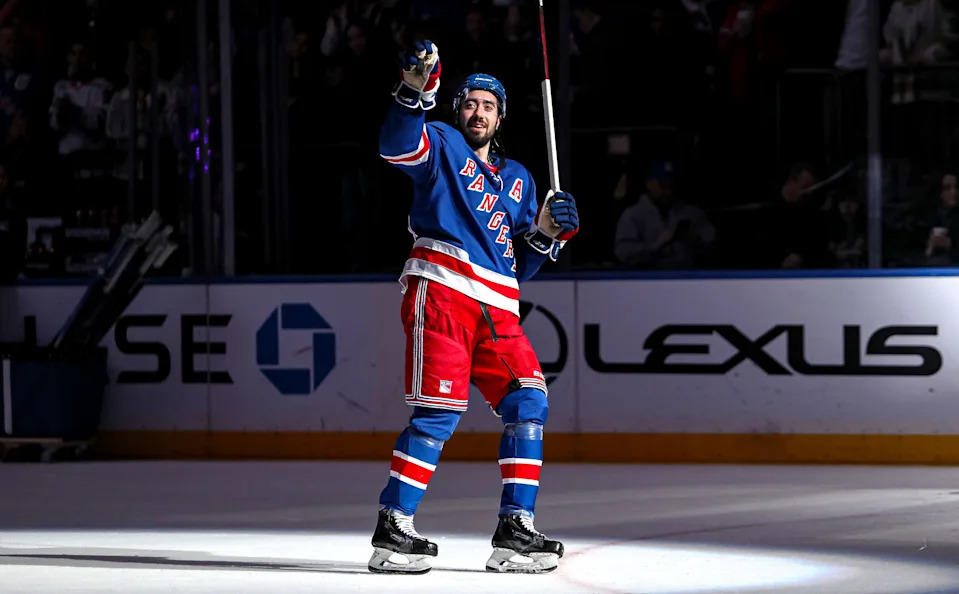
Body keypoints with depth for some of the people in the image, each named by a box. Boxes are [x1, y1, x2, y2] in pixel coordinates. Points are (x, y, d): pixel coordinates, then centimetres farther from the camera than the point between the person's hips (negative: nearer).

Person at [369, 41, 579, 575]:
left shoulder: (517, 180, 27)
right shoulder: (442, 145, 10)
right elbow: (398, 146, -15)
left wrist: (544, 231, 4)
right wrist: (415, 91, -31)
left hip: (497, 312, 7)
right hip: (441, 293, -7)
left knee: (529, 403, -2)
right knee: (440, 412, -14)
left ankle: (515, 532, 2)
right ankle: (392, 531, -12)